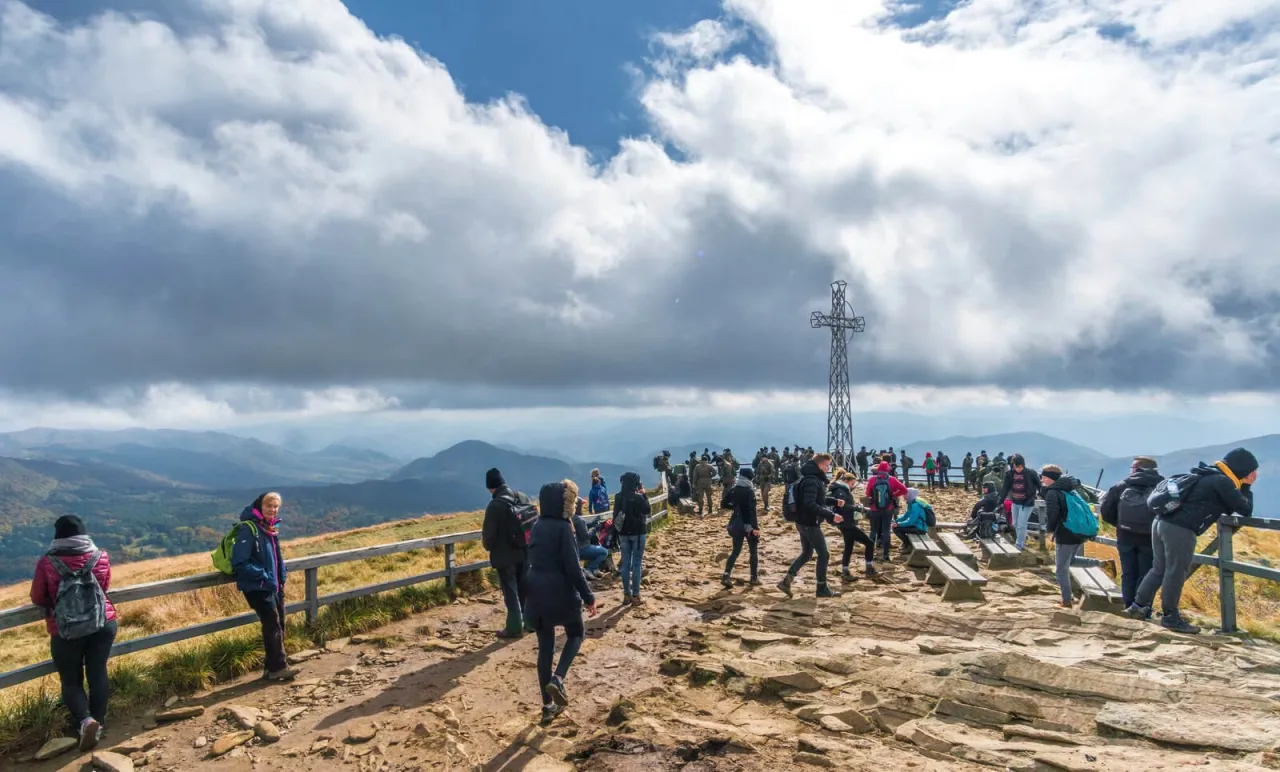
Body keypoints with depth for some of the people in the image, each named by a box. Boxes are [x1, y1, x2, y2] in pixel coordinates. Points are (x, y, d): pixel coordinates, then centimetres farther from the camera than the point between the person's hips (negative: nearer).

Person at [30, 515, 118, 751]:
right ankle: (99, 723, 13)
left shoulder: (47, 562, -8)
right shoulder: (101, 557, -2)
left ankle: (85, 721, -11)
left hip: (65, 632, -2)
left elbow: (37, 598, 4)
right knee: (98, 673, 12)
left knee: (71, 681, 10)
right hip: (103, 624, 2)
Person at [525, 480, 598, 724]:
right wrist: (588, 597, -10)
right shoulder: (563, 528, -16)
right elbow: (573, 568, -17)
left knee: (545, 646, 13)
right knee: (576, 634, 18)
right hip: (560, 592, -6)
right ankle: (557, 679, -2)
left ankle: (548, 705, 19)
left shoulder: (537, 527, 6)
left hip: (536, 592, 6)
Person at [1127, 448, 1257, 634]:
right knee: (1176, 573, 2)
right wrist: (1247, 487, 10)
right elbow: (1245, 510, -3)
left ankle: (1138, 606, 21)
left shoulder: (1208, 477, 21)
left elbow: (1226, 506, 30)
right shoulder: (1223, 482, -6)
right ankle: (1170, 617, 12)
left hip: (1162, 522, 9)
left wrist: (1242, 487, 19)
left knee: (1158, 569, 17)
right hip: (1180, 529, -9)